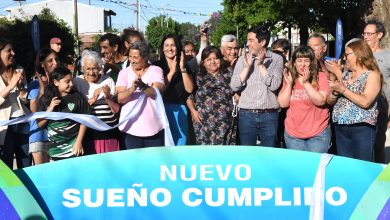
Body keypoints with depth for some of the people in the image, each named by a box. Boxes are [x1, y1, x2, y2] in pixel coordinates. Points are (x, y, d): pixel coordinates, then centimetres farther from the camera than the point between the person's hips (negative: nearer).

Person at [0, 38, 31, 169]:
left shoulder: (18, 72, 11)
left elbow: (26, 99, 11)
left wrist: (20, 86, -6)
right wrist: (11, 86, -21)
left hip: (23, 122, 4)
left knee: (27, 165, 9)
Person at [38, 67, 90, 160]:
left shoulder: (77, 96, -4)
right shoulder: (45, 99, 2)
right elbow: (39, 124, 3)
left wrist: (79, 142, -7)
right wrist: (50, 109, -11)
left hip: (73, 147, -2)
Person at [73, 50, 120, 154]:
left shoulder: (108, 80, 5)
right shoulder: (77, 82, 1)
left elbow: (116, 110, 4)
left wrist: (108, 97, -13)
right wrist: (92, 99, -16)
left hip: (109, 133, 1)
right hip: (88, 133, -1)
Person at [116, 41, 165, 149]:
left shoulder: (156, 70, 3)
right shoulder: (124, 73, 6)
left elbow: (157, 92, -14)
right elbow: (120, 98, -6)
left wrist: (143, 86, -34)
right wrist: (131, 89, -27)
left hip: (154, 128, 0)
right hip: (132, 128, 1)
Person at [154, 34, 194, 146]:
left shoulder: (185, 66, 8)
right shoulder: (157, 66, 0)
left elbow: (189, 89, -3)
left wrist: (182, 68, -11)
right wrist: (171, 72, -15)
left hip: (180, 109, 2)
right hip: (162, 109, -2)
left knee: (180, 144, 6)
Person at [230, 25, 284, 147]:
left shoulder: (276, 59, 1)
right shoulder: (243, 59, 5)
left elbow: (274, 85, -10)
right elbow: (234, 86, -3)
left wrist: (261, 65, -12)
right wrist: (247, 67, -12)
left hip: (269, 115, -1)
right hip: (246, 115, 1)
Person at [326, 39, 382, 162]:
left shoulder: (372, 75, -5)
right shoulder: (345, 75, 12)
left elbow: (365, 102, -19)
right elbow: (330, 101, 10)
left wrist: (343, 90, -21)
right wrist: (335, 92, -11)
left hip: (362, 128, -6)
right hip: (340, 128, 6)